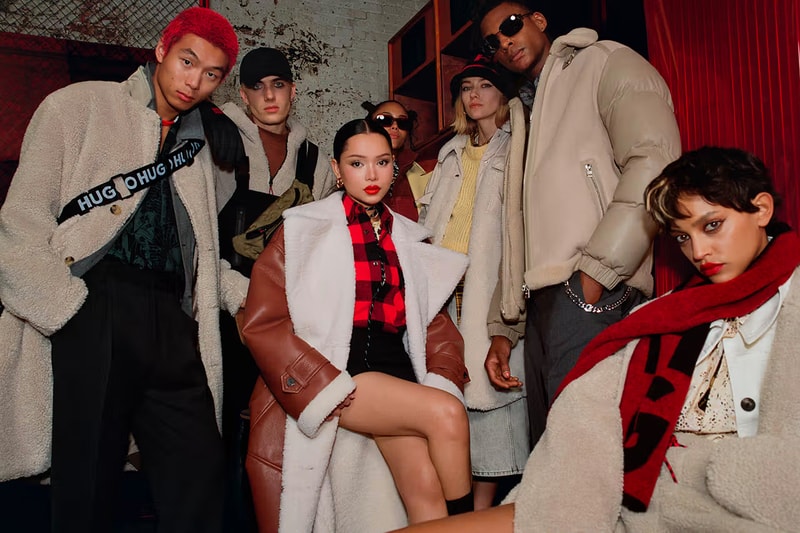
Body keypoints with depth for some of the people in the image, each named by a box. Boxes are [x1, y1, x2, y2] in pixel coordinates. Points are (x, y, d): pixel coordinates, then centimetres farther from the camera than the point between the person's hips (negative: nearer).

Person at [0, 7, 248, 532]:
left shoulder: (196, 145, 23)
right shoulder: (79, 106, 8)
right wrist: (68, 307, -13)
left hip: (172, 321, 5)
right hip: (92, 309, -4)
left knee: (200, 474, -2)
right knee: (88, 483, -4)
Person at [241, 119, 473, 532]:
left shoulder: (411, 241, 17)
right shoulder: (303, 229, 4)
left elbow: (436, 322, 16)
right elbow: (263, 323, -4)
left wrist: (444, 381, -4)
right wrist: (330, 388, -14)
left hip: (396, 372, 4)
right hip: (328, 379, -4)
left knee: (426, 487, -19)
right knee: (446, 415, -24)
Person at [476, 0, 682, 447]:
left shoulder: (604, 63, 6)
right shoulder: (527, 114, 28)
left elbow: (653, 162, -12)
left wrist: (593, 276, -18)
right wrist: (502, 327, 19)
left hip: (591, 297, -8)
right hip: (543, 304, 8)